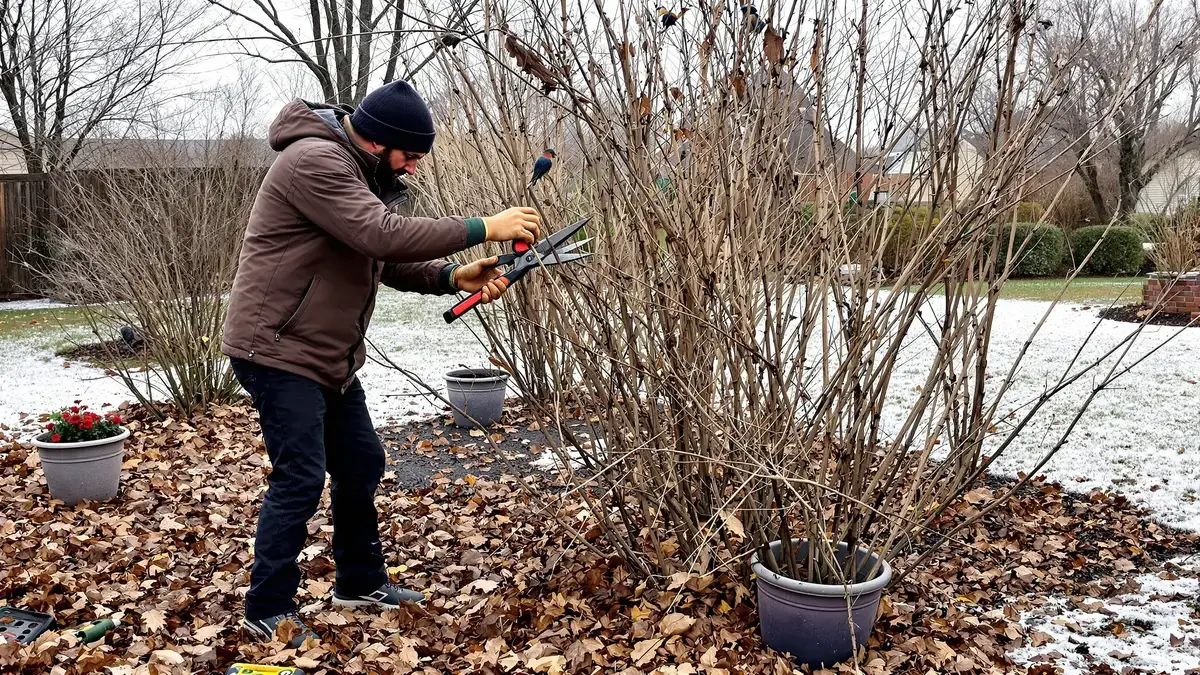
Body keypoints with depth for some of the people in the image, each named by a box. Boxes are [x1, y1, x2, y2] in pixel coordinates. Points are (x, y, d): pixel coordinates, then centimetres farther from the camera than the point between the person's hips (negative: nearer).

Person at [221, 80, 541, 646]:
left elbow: (387, 259, 9)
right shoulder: (315, 160, -21)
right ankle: (269, 611, 8)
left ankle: (360, 582, 30)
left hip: (329, 357, 10)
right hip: (278, 351, -10)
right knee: (299, 480, -7)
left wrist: (453, 276, -8)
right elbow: (384, 235, -32)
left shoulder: (357, 171, 12)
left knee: (361, 464, 14)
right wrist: (483, 229, -28)